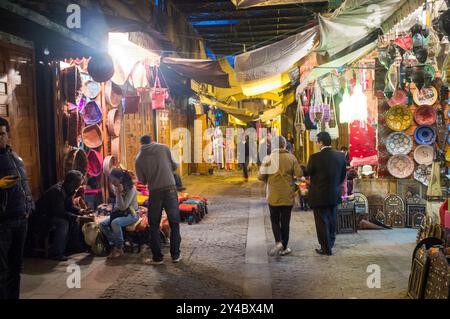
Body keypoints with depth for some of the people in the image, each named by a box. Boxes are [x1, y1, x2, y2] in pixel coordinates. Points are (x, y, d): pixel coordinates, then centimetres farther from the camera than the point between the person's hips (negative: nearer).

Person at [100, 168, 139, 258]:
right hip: (119, 212, 8)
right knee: (102, 224, -13)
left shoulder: (131, 188, -19)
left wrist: (119, 193, -31)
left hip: (131, 214, -8)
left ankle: (119, 248, -18)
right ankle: (115, 245, -7)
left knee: (115, 223, -34)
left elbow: (123, 207, -25)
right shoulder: (115, 187, 2)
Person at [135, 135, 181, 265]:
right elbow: (174, 166, 5)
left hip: (154, 192, 0)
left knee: (154, 226, 11)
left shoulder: (139, 158, 6)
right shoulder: (163, 148, 3)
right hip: (170, 188, 0)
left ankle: (157, 257, 12)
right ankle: (175, 255, 14)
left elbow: (142, 180, 8)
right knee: (174, 223, 11)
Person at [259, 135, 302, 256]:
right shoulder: (291, 158, -5)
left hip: (274, 195, -1)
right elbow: (299, 174, -7)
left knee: (275, 220, 14)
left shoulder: (268, 158, -9)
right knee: (285, 222, 11)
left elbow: (261, 176, -9)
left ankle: (278, 242, -7)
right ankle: (284, 248, 16)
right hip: (288, 196, 1)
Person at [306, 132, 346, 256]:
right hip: (334, 194, 5)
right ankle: (330, 243, 33)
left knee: (322, 221, 5)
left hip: (319, 195, -5)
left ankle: (326, 248, 12)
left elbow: (307, 173, -6)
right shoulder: (340, 156, -3)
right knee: (331, 220, 20)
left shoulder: (315, 157, -19)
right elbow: (343, 175, 6)